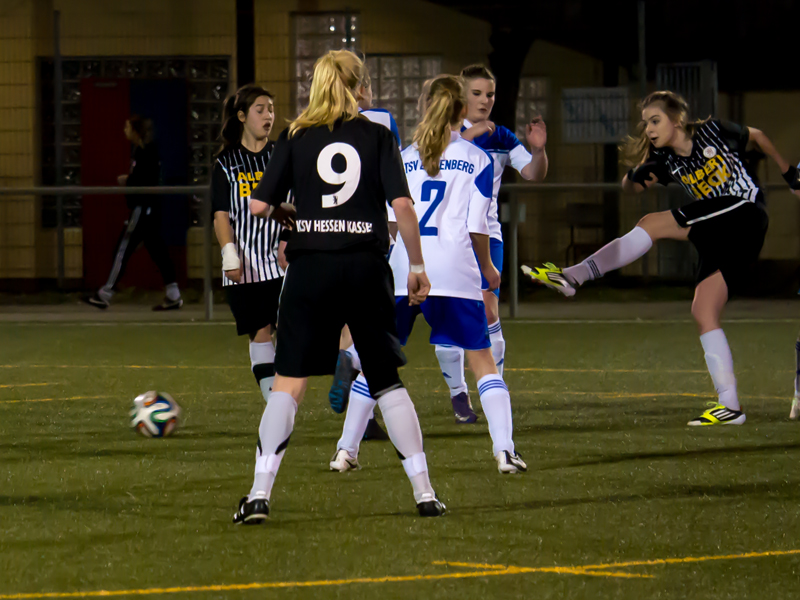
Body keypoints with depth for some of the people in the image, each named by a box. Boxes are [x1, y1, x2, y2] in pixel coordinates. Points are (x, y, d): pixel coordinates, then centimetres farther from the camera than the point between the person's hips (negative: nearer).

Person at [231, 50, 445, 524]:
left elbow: (259, 205, 1)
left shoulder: (296, 137, 5)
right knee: (388, 381, 10)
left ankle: (260, 494, -7)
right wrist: (417, 266, 3)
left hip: (310, 270, 0)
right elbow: (402, 205, -6)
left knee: (288, 382, 3)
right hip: (367, 268, 0)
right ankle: (425, 492, 9)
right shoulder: (377, 136, 3)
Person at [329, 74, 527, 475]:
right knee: (483, 362, 2)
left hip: (402, 271, 2)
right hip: (455, 270, -2)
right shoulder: (477, 160, 4)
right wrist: (487, 268, 16)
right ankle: (504, 450, -10)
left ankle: (346, 449, 11)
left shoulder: (403, 158, 11)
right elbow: (477, 225, 0)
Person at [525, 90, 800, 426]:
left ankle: (577, 275, -20)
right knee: (703, 313, -3)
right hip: (718, 236, 7)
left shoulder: (712, 132, 1)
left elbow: (757, 137, 17)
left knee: (655, 224, -19)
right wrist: (636, 176, -22)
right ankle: (730, 407, -4)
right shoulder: (665, 160, 13)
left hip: (744, 213, -7)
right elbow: (629, 186, 2)